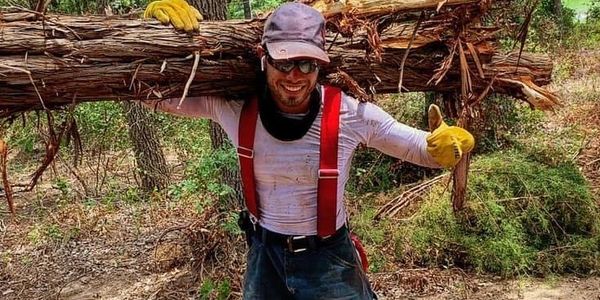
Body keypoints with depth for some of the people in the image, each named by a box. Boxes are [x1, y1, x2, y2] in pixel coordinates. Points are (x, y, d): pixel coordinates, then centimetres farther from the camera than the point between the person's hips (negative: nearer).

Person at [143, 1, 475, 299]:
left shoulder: (350, 113, -20)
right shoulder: (234, 106, -16)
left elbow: (425, 149, -11)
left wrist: (447, 145, -36)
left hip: (329, 260, -1)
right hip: (264, 255, 2)